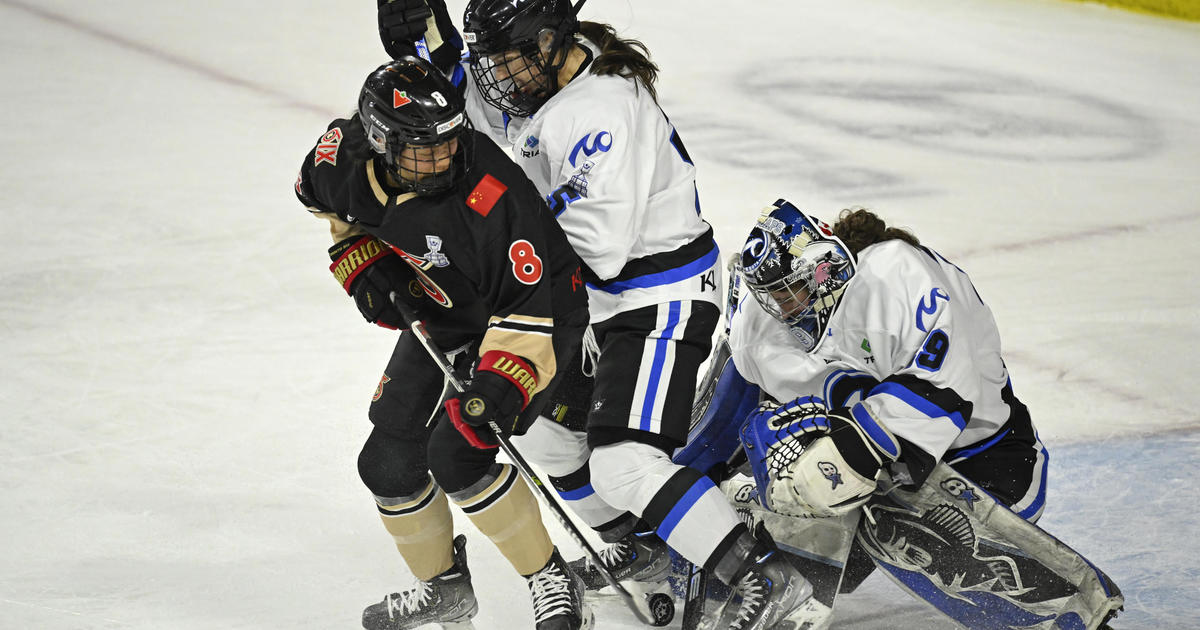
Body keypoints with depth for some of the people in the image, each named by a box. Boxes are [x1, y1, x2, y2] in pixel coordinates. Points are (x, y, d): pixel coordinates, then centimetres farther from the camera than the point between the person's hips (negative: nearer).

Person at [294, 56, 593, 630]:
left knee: (456, 455, -23)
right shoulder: (347, 156, -18)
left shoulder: (492, 197, -36)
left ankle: (552, 580, -6)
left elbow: (546, 301, -33)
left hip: (509, 329, -7)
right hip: (435, 320, 7)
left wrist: (502, 386, -42)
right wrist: (365, 267, -4)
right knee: (388, 464, 6)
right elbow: (326, 200, 9)